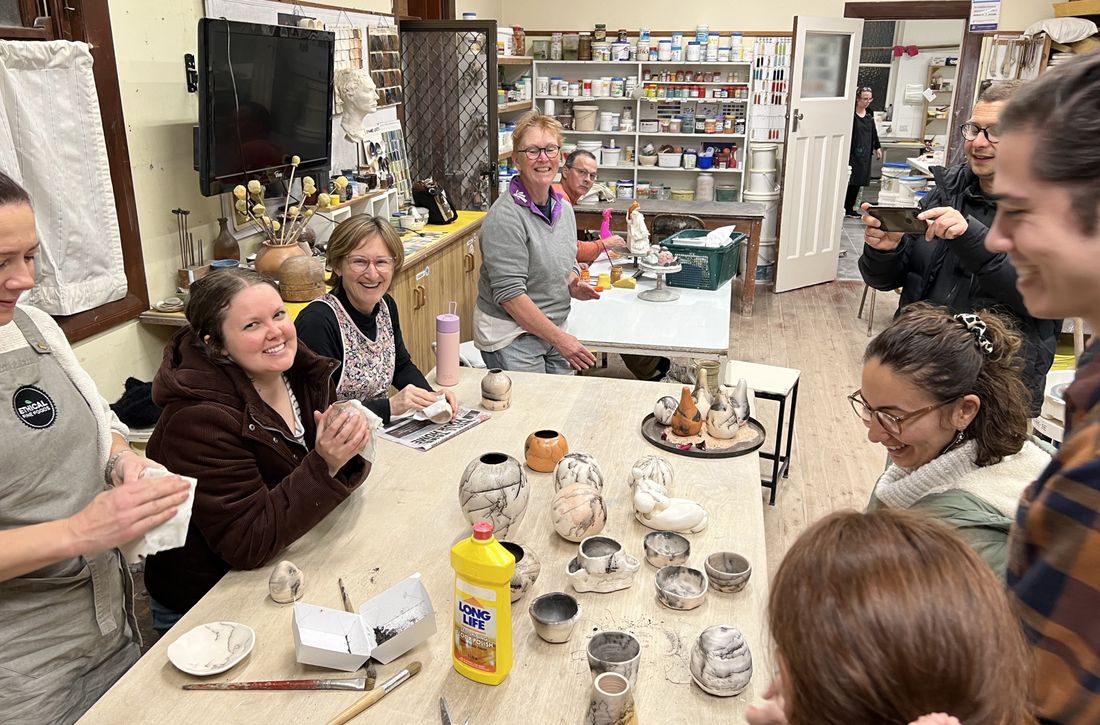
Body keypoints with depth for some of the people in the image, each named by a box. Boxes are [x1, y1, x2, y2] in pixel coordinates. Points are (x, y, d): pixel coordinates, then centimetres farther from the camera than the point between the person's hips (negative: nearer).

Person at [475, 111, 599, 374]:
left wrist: (574, 286, -3)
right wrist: (559, 338, -19)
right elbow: (509, 293, -22)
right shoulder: (505, 217, -19)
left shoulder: (563, 207, 7)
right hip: (511, 338, -7)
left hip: (552, 331, 8)